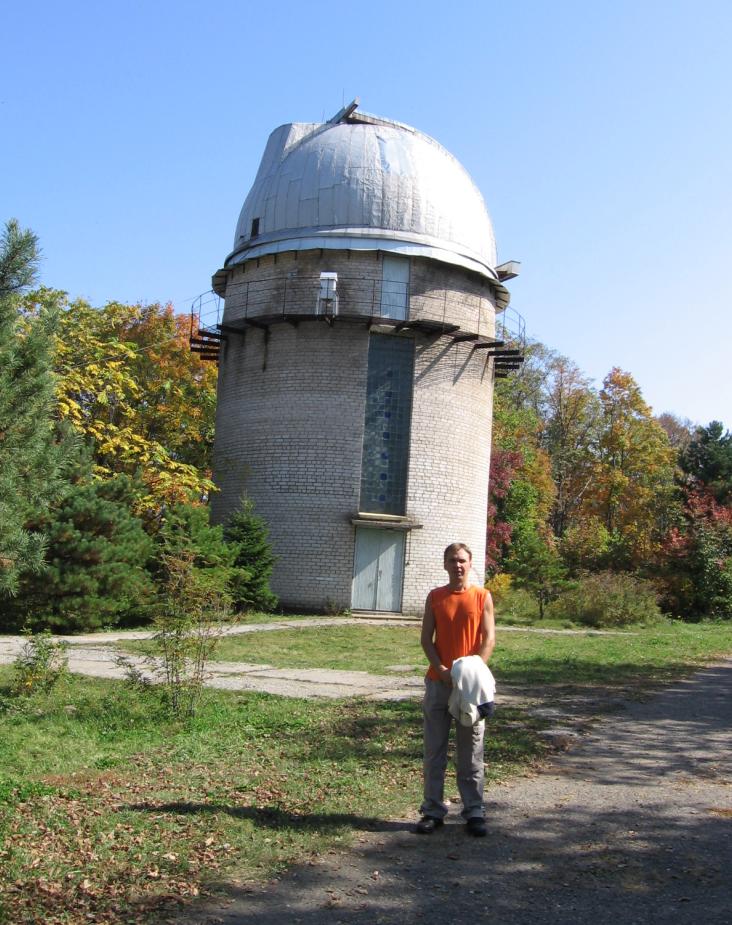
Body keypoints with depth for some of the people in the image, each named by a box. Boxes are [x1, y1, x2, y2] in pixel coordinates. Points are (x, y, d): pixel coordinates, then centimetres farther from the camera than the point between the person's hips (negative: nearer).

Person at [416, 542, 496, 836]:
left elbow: (489, 638, -3)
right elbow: (426, 639, 1)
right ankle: (433, 810, 16)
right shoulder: (434, 597, 4)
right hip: (438, 682, 1)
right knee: (434, 750, 7)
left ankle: (474, 812, 15)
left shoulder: (482, 597, 1)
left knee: (471, 751, 6)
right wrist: (441, 669, -13)